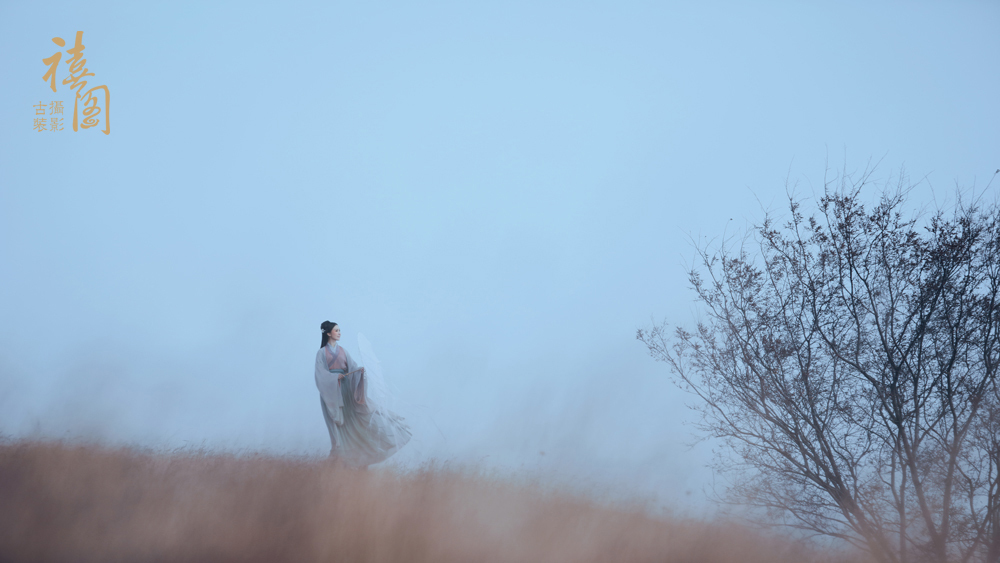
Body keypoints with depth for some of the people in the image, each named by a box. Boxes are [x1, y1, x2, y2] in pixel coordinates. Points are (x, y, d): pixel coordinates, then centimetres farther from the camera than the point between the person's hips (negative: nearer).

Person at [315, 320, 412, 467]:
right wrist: (335, 377, -20)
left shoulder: (343, 350, 14)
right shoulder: (322, 353, 4)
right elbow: (320, 374, -6)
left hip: (345, 389, 3)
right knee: (337, 424, -5)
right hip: (331, 391, -3)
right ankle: (339, 456, -1)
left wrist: (360, 370, -19)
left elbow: (352, 366, 3)